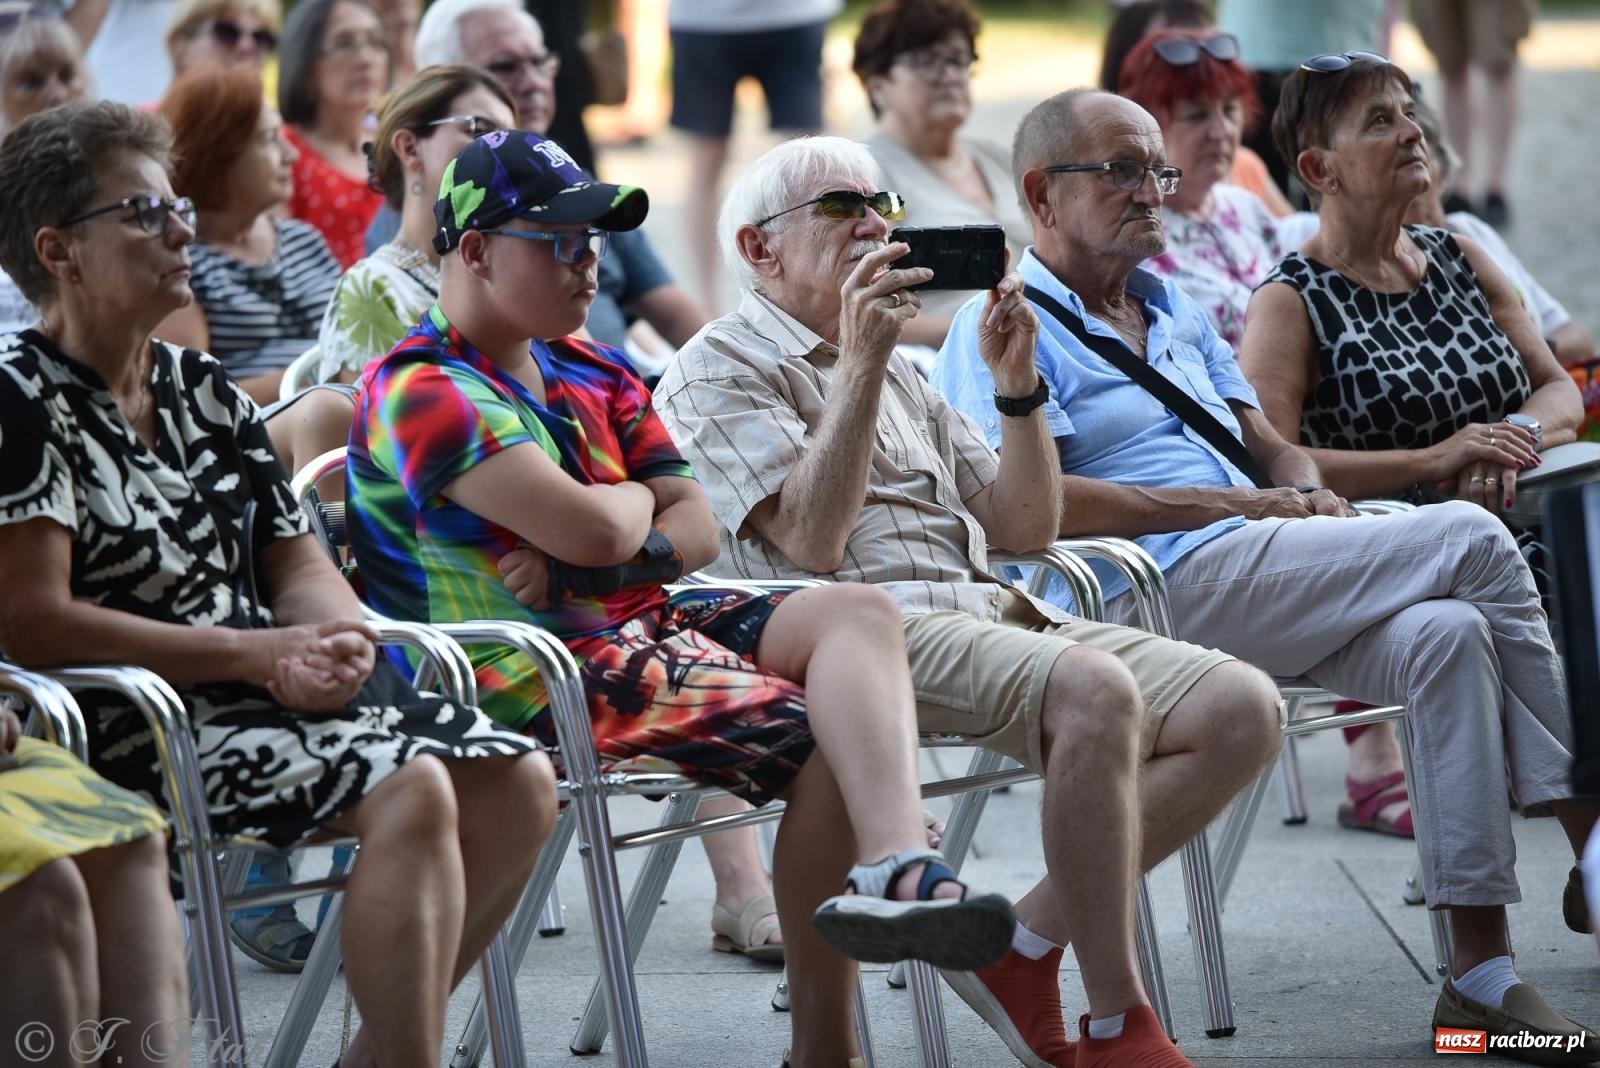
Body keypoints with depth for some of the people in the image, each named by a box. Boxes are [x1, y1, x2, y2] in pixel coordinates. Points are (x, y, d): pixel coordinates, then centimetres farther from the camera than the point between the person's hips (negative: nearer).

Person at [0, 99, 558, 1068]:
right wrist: (256, 655, -15)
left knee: (518, 780, -9)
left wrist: (339, 637, -8)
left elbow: (296, 561, 18)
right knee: (409, 789, -29)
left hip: (279, 684, 8)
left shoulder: (203, 390, 19)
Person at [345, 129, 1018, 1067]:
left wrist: (591, 563, -9)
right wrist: (636, 500, 6)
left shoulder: (595, 375, 21)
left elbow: (697, 530, 12)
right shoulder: (423, 390, -9)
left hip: (636, 623, 9)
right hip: (532, 672, -9)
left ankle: (896, 870, -41)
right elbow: (592, 530, -20)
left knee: (857, 612, -17)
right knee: (827, 733, -23)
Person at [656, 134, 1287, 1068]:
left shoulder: (898, 373, 30)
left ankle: (1027, 947, -9)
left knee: (1244, 709, -12)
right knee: (1094, 690, -36)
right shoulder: (719, 370, 5)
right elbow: (812, 542, -11)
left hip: (989, 609, 8)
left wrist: (1017, 384, 10)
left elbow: (1024, 527, 23)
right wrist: (860, 363, -13)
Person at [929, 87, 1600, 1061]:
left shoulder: (1178, 313, 29)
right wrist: (1246, 505, -12)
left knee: (1446, 635, -24)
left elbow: (1270, 445, 27)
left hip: (1273, 583, 7)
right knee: (1470, 539, -19)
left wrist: (1315, 497, 0)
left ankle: (1483, 973, -27)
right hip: (1169, 584, -7)